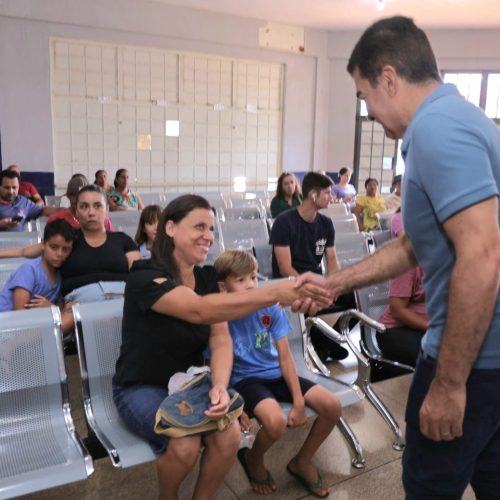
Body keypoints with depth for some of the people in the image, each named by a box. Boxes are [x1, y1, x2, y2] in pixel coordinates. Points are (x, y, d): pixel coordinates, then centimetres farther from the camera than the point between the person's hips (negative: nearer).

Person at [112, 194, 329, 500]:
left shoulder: (207, 277, -1)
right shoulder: (145, 276, -23)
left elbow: (221, 339, -9)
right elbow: (200, 311, -41)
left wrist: (220, 386, -29)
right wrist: (274, 293, -50)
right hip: (141, 388, -4)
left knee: (230, 436, -20)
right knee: (185, 445, -28)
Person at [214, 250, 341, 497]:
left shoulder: (270, 307, -8)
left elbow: (285, 356, -4)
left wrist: (299, 402, -8)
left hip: (276, 373, 5)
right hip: (244, 380, -4)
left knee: (332, 406, -10)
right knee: (276, 422, -33)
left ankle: (301, 461, 16)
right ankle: (253, 460, 5)